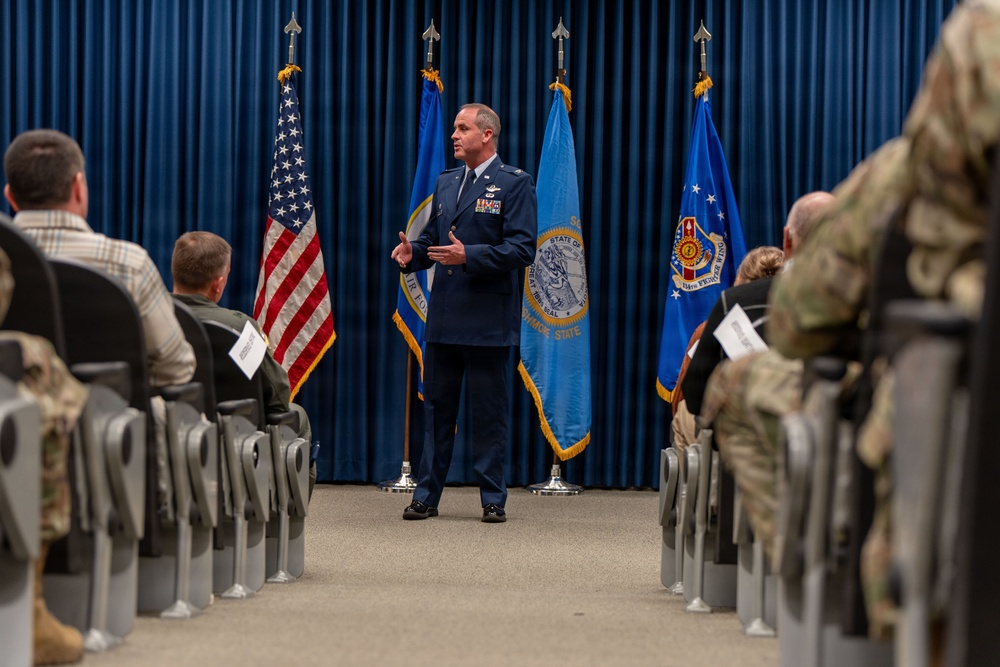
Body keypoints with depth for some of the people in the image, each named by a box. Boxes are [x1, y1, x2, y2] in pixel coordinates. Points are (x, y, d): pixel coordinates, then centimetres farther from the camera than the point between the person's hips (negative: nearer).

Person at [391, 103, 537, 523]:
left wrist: (469, 256, -22)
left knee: (490, 413, 1)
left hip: (488, 321, -6)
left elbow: (522, 250, -12)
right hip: (443, 318, 6)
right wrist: (413, 253, 0)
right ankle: (426, 496, 14)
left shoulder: (514, 185, -5)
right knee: (437, 408, 9)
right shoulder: (446, 183, 16)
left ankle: (493, 499, 8)